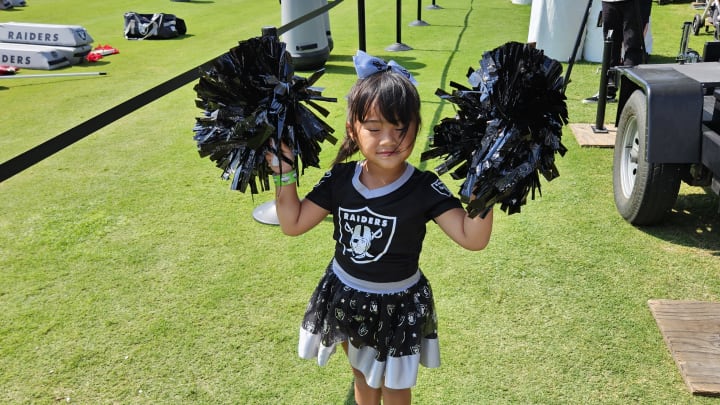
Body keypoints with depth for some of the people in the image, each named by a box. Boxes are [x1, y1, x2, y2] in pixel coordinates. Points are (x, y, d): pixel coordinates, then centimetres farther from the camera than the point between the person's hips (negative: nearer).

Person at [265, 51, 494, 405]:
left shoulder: (424, 189, -22)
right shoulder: (339, 180, -14)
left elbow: (473, 238, -27)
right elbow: (293, 224, -7)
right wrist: (284, 173, -15)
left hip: (399, 304, -2)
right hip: (346, 296, 3)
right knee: (362, 376, 28)